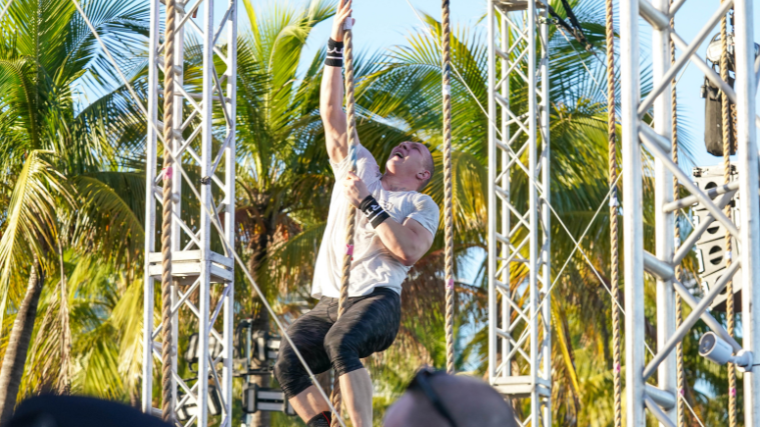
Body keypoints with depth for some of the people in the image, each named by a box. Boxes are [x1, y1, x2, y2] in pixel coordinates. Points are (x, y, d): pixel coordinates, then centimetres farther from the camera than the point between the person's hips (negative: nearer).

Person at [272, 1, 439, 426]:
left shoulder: (421, 205, 11)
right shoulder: (360, 168, 24)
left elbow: (409, 251, -10)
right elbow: (332, 112, 18)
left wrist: (368, 204, -9)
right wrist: (337, 46, 12)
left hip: (376, 300, -5)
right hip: (327, 303, 5)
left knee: (341, 343, -37)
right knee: (288, 366, -22)